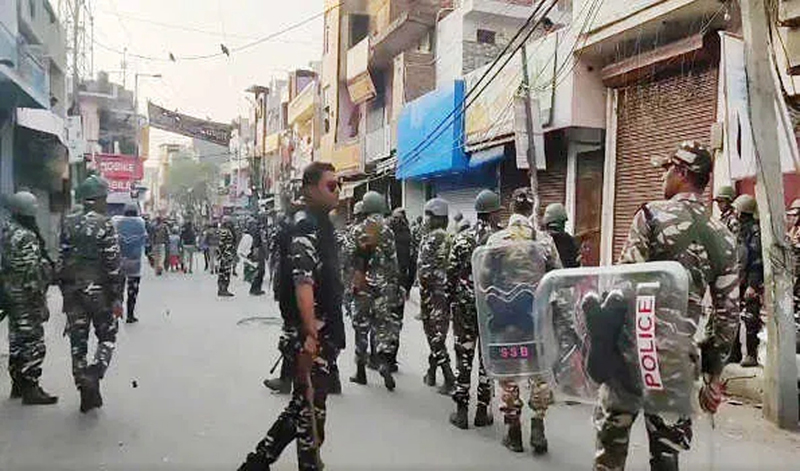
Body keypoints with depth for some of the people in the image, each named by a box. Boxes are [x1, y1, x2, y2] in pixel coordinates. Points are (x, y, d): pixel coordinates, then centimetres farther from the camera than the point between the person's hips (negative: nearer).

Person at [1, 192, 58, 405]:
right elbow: (32, 273, -22)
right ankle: (31, 389, 5)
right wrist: (41, 303, -17)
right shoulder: (26, 237, -21)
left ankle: (18, 384, 29)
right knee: (33, 343, -2)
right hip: (27, 299, -10)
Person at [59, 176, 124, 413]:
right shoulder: (105, 225, -11)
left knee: (78, 341, 10)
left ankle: (86, 393, 16)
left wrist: (66, 291, 16)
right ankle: (93, 376, -10)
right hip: (99, 291, -5)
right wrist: (117, 298, -9)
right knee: (107, 337, 11)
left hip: (73, 291, 5)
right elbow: (113, 265, -13)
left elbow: (61, 262, 8)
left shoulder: (68, 224, 5)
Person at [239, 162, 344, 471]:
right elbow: (303, 281, -26)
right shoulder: (306, 225, -15)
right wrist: (310, 333, -33)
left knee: (303, 404, 17)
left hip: (323, 331, 10)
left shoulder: (321, 223, 16)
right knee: (311, 408, 3)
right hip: (313, 333, -10)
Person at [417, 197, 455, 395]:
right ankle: (432, 372, 28)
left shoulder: (430, 239, -12)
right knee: (439, 333, 16)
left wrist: (423, 297, -9)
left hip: (433, 292, -7)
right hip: (449, 291, 7)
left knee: (435, 336, -2)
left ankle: (449, 378, -7)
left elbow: (424, 271, -16)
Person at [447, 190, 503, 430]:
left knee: (464, 357, 8)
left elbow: (451, 273, 1)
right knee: (489, 358, 9)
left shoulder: (462, 239, 0)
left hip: (465, 306, 1)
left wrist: (453, 299, 12)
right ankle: (482, 410, 16)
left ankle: (461, 410, 12)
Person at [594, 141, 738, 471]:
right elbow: (727, 315, 8)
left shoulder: (653, 215, -9)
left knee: (612, 430, 9)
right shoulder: (724, 239, 6)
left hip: (634, 345, -5)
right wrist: (713, 375, 16)